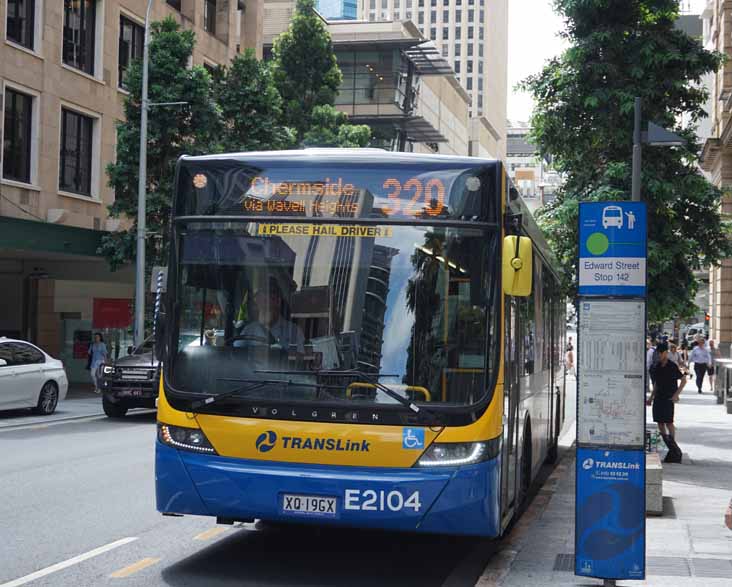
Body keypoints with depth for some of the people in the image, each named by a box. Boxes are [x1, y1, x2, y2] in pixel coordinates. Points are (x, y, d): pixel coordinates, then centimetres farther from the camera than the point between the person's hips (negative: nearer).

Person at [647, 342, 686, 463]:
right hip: (658, 397, 7)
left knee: (668, 422, -11)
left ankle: (674, 448, -5)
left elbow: (683, 380, -5)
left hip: (668, 398, -7)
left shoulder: (672, 366, -8)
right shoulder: (656, 366, 10)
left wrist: (676, 394, -13)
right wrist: (651, 397, 18)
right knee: (660, 423, 5)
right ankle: (672, 449, 12)